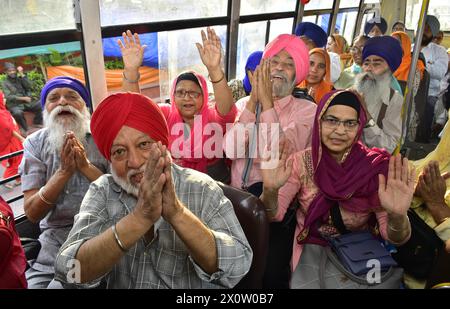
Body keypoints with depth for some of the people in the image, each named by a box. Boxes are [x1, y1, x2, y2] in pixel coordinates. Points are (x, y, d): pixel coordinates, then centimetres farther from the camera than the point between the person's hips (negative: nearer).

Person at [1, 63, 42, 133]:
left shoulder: (20, 79, 14)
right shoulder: (5, 83, 3)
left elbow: (28, 86, -4)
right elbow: (9, 97, -10)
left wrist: (22, 74, -5)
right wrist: (23, 98, -19)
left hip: (26, 103, 4)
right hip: (15, 105, -4)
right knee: (18, 112, -40)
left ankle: (37, 125, -6)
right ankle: (26, 129, -20)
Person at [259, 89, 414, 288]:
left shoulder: (374, 166, -13)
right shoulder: (301, 162, -11)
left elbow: (394, 238, -16)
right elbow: (273, 215, -16)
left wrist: (397, 216, -39)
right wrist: (270, 190, -37)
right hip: (312, 248, 0)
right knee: (303, 284, -24)